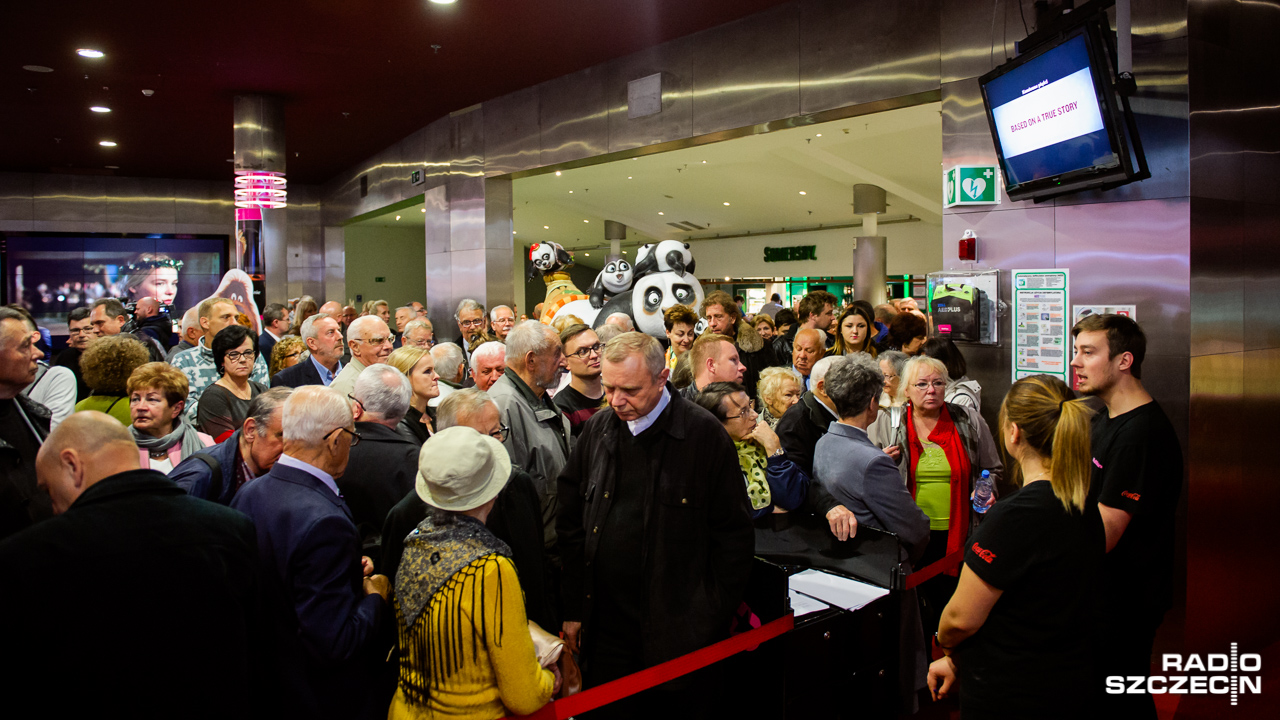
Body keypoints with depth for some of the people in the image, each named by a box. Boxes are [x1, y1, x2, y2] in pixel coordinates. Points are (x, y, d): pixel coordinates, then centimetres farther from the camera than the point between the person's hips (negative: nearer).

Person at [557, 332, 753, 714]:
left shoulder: (704, 433, -9)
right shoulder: (597, 429, 4)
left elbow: (733, 535, -6)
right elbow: (572, 524, 9)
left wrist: (713, 622, -7)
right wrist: (573, 610, 6)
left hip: (678, 632, -3)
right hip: (604, 629, 4)